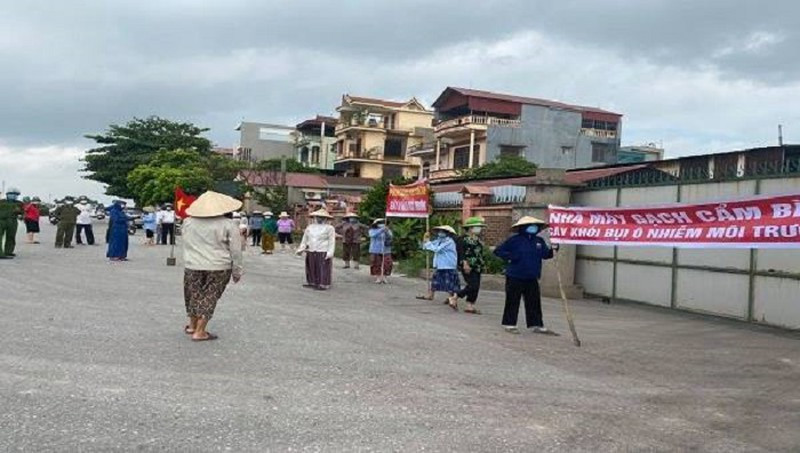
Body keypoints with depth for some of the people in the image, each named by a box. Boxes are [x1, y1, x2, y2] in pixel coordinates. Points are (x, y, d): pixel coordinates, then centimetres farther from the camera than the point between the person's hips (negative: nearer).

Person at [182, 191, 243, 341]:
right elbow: (236, 251, -6)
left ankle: (192, 326, 33)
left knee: (195, 295, 19)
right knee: (209, 298, 6)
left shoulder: (188, 222, 3)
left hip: (192, 266, 3)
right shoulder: (228, 225, -8)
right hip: (218, 268, -3)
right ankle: (199, 332, 7)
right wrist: (237, 271, 1)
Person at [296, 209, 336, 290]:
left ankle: (323, 285, -2)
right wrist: (301, 249, 3)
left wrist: (330, 253, -17)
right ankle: (313, 282, 16)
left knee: (323, 269, -4)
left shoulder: (329, 228, -3)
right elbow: (305, 239, 14)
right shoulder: (310, 227, 12)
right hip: (311, 252, 5)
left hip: (323, 253, -5)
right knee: (312, 268, 8)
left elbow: (332, 242, -8)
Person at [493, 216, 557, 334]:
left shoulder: (539, 241, 9)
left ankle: (536, 324, 15)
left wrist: (552, 249, -14)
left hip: (532, 278, 5)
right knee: (513, 301, 3)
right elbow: (498, 250, -6)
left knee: (534, 302, 7)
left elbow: (545, 254, 5)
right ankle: (509, 323, 14)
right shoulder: (514, 240, -8)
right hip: (515, 277, -5)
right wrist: (510, 257, -17)